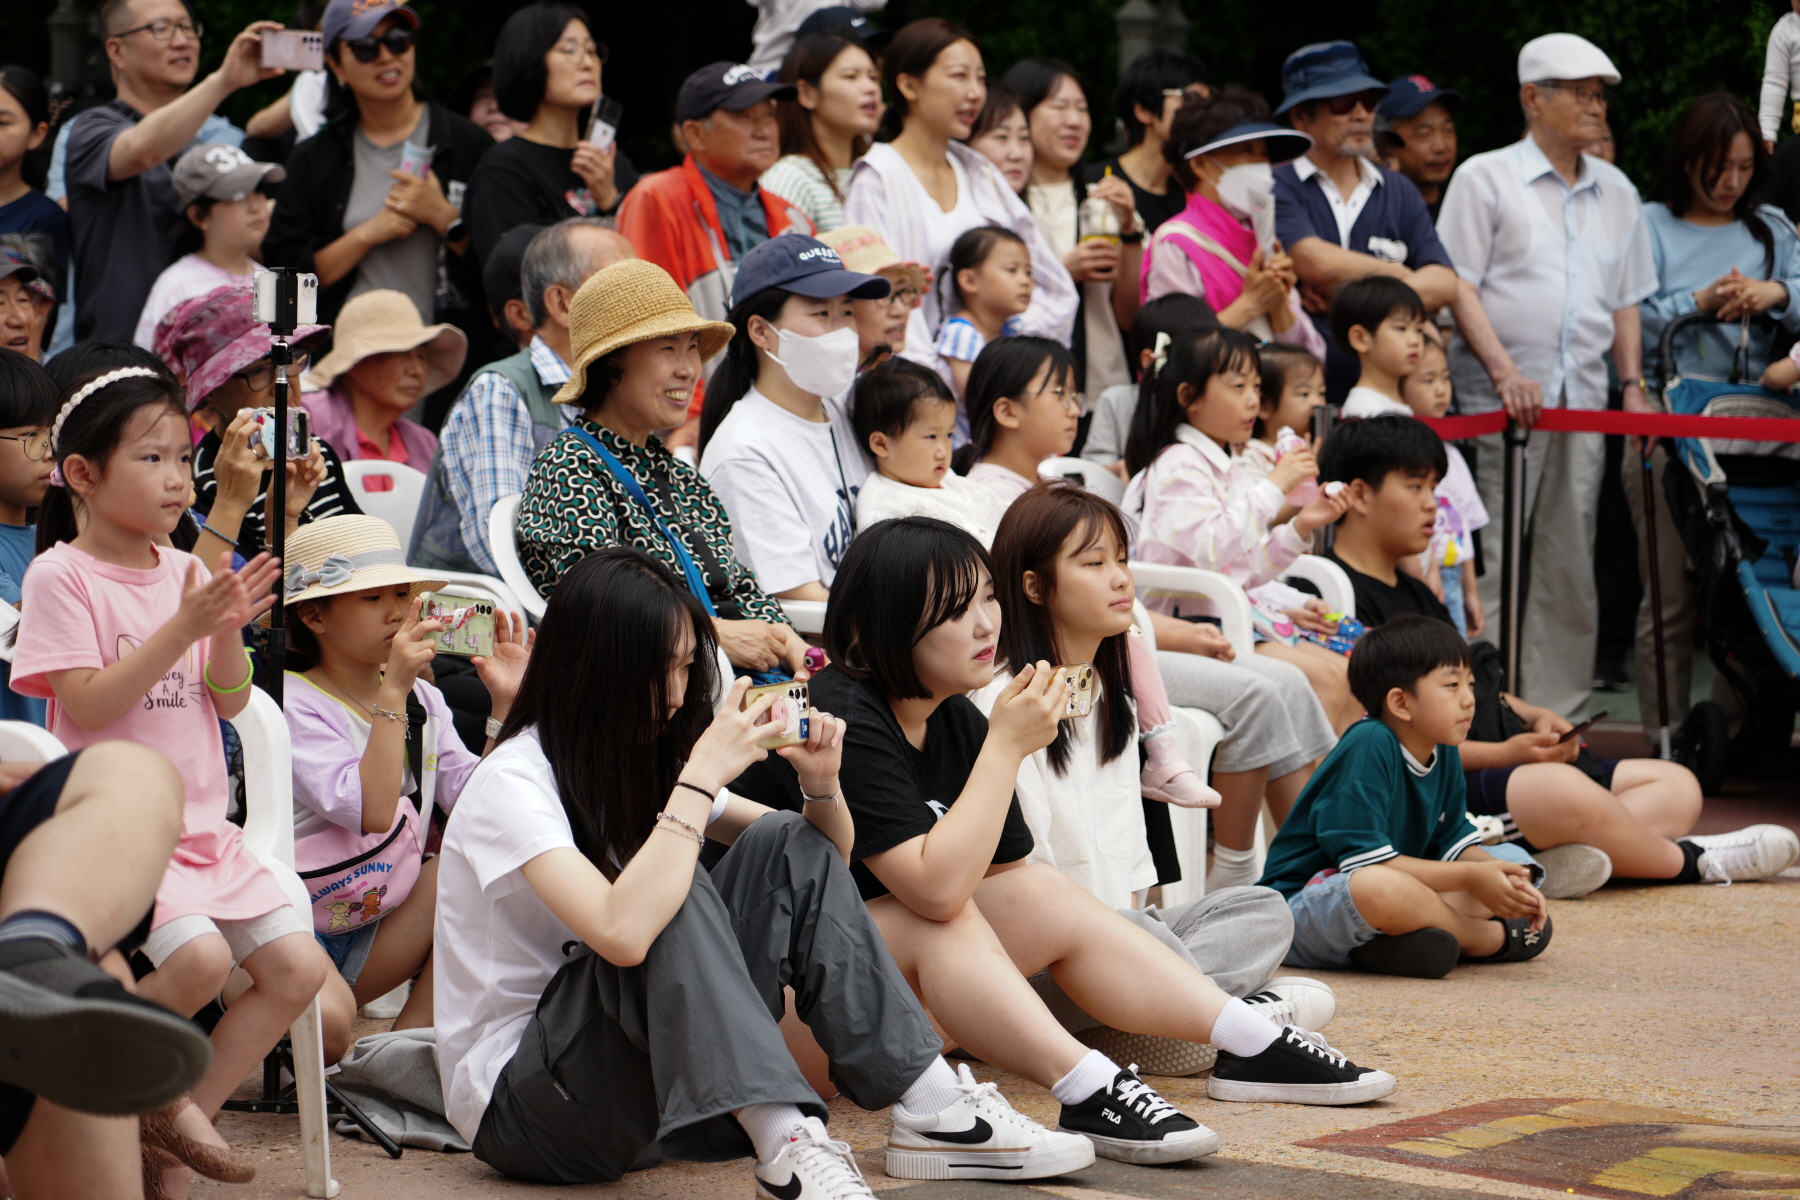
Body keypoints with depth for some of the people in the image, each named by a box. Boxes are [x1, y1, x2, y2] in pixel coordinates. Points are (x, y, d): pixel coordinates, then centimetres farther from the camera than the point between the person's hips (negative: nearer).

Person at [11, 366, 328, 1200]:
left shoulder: (186, 573, 11)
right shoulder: (61, 576, -8)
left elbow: (230, 701, 10)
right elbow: (86, 705, -16)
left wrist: (229, 629, -10)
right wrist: (182, 628, -21)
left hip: (202, 827, 7)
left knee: (298, 968, -6)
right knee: (199, 959, -28)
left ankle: (184, 1113, 6)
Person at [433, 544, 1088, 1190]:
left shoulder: (640, 759, 8)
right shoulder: (512, 782, -18)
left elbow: (826, 857, 13)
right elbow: (622, 931, -37)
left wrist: (822, 784, -10)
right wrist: (702, 775, -29)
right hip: (514, 1098, -8)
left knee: (787, 849, -8)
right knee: (674, 895, -31)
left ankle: (933, 1104, -16)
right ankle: (787, 1142, -37)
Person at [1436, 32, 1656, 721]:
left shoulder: (1617, 193, 17)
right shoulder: (1485, 178, 0)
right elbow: (1457, 288, -6)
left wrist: (1633, 385, 9)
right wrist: (1503, 373, -17)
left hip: (1583, 400, 5)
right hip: (1498, 403, -5)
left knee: (1569, 565, 6)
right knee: (1488, 562, -6)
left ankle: (1559, 713, 12)